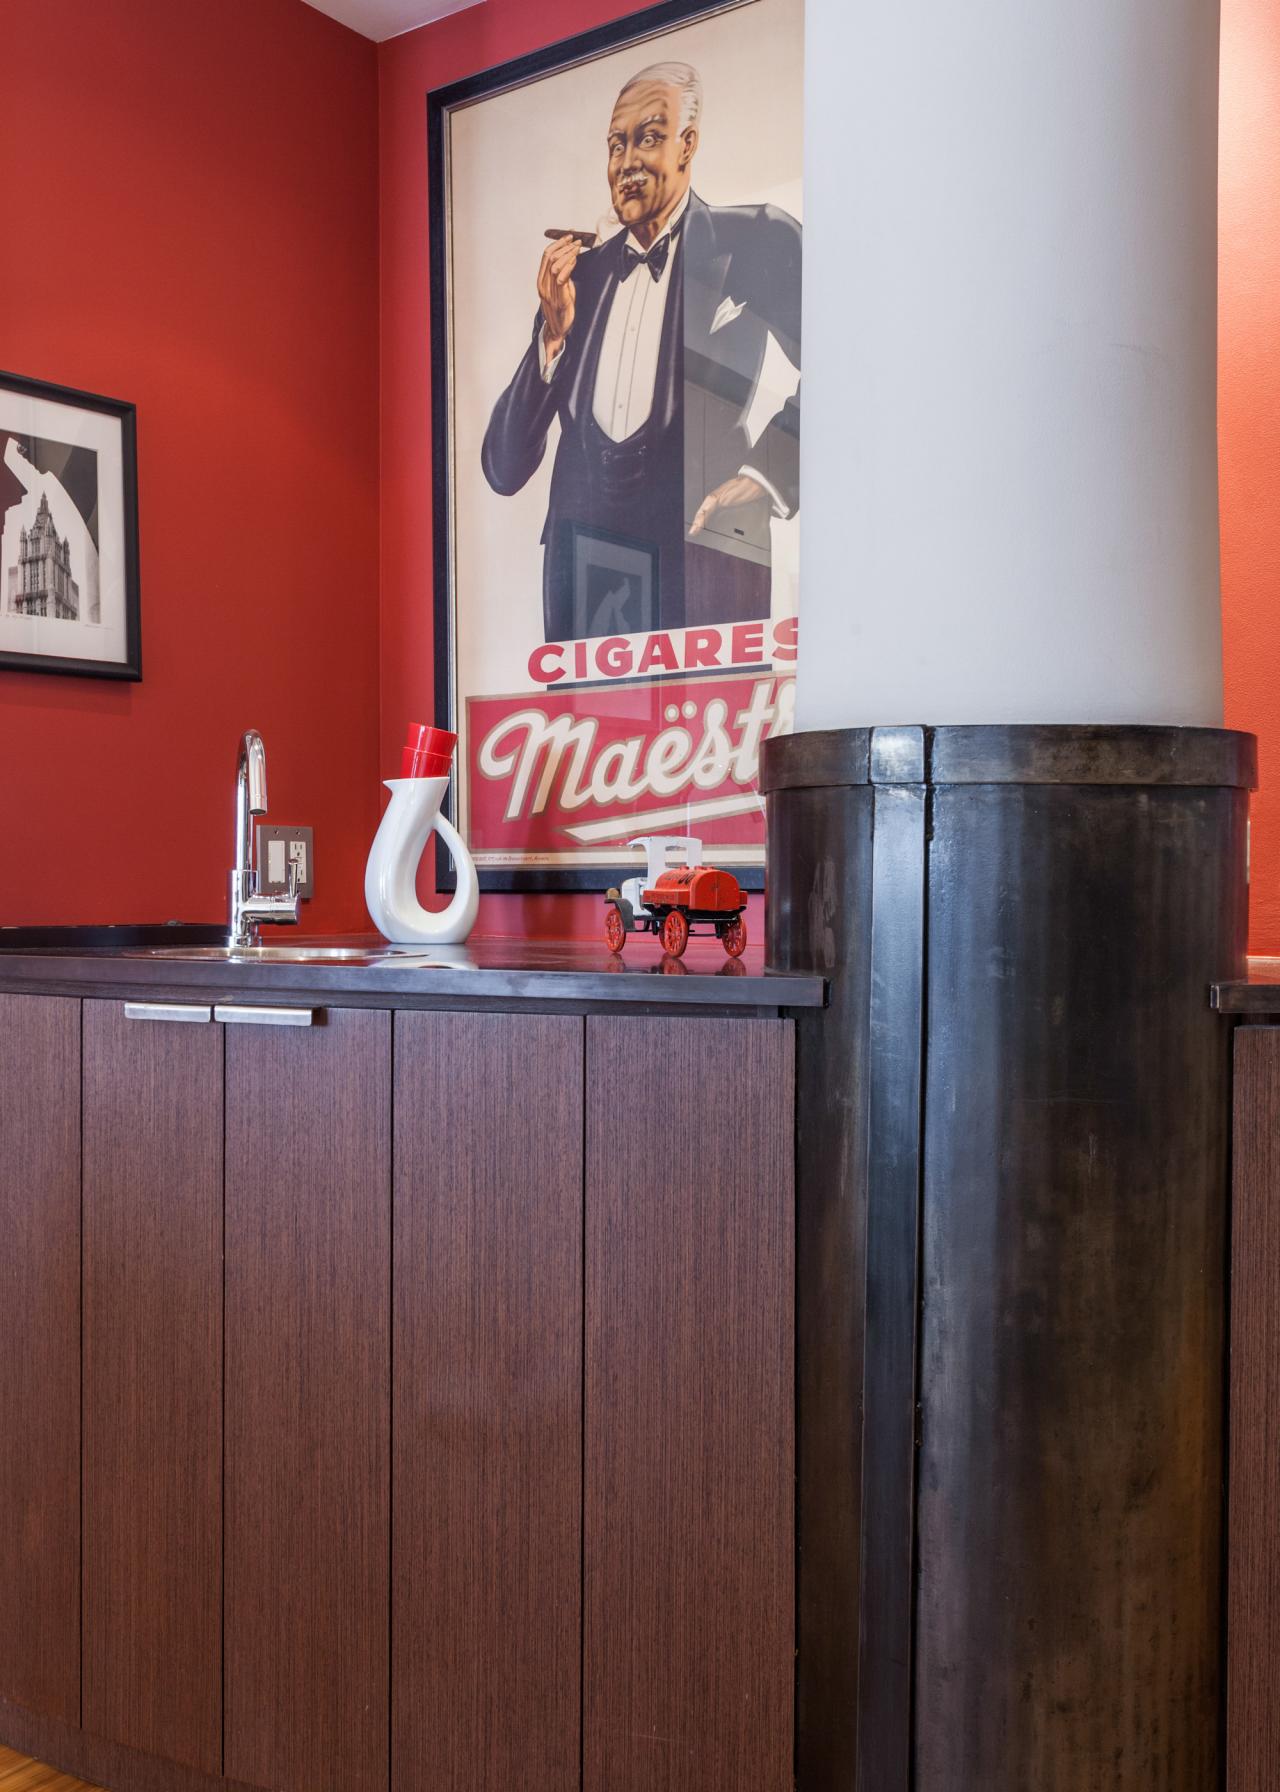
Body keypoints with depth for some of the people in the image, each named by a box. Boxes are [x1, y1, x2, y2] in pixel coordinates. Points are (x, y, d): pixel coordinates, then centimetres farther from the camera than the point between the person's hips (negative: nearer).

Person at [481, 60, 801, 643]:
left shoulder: (755, 243, 4)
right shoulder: (579, 274, 16)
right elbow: (504, 470, 12)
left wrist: (768, 478, -19)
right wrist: (554, 333, 2)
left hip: (701, 566, -4)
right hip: (581, 570, 4)